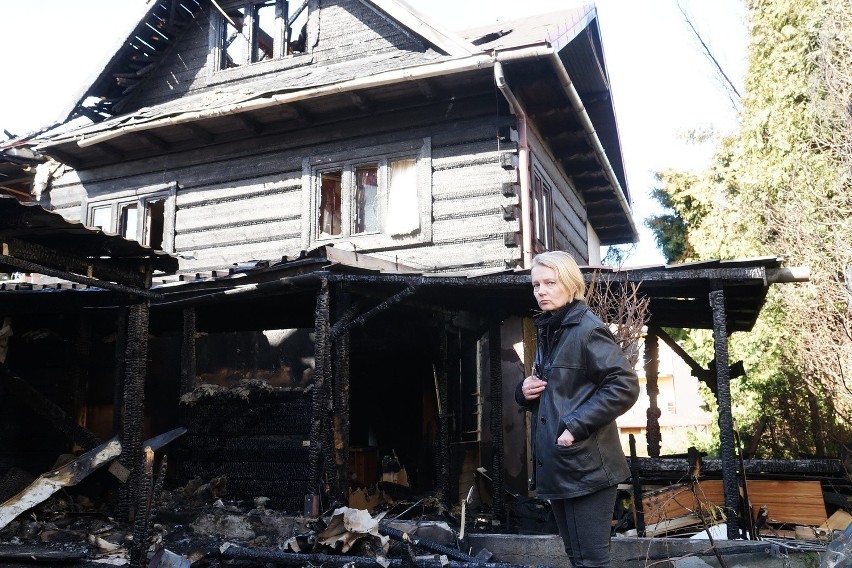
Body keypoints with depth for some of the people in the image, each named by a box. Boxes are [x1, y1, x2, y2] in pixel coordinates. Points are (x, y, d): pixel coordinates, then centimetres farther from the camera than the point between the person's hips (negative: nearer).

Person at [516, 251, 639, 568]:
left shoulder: (587, 329, -12)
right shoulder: (547, 332, 14)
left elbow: (625, 386, -20)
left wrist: (576, 425, -22)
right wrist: (525, 391, 2)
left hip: (586, 468, -9)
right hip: (557, 467, 9)